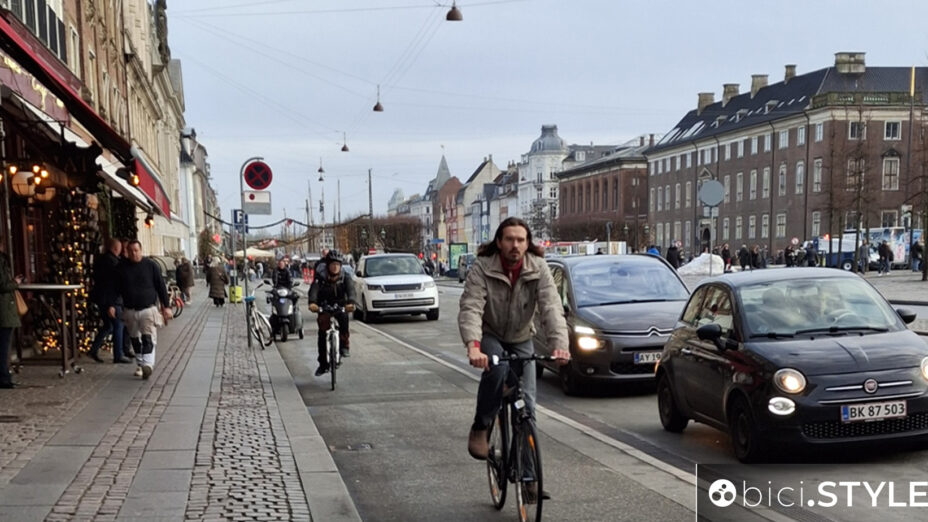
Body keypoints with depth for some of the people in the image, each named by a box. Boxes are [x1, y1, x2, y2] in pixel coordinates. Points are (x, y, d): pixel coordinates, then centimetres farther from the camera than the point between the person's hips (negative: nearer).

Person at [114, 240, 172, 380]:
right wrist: (112, 305, -4)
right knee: (135, 340, 10)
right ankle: (141, 365, 22)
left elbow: (161, 287, 1)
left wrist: (166, 306, -2)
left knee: (148, 339, -15)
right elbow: (116, 288, 7)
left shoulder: (151, 265, -1)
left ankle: (148, 365, -23)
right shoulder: (121, 268, 3)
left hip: (148, 309, -3)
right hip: (130, 310, 3)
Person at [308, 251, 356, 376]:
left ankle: (344, 344, -16)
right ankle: (323, 364, 3)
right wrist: (312, 302, -47)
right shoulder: (321, 278, -8)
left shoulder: (345, 277, -6)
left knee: (343, 317, -34)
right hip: (324, 308, 0)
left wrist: (351, 302, -46)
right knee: (322, 334, -9)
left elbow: (350, 289, -24)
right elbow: (314, 290, -24)